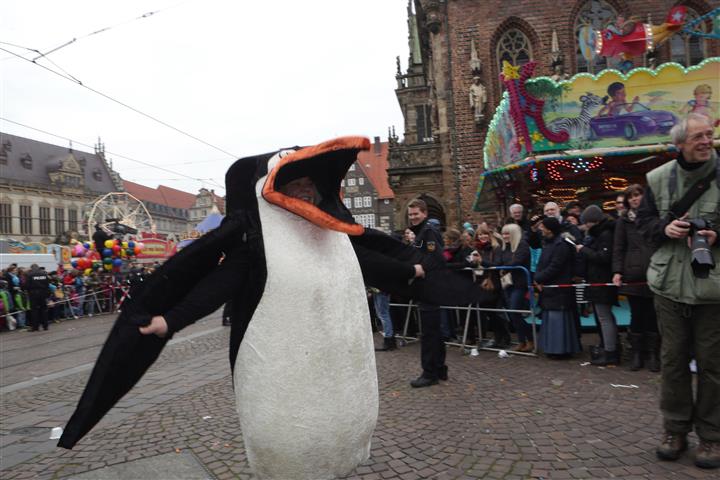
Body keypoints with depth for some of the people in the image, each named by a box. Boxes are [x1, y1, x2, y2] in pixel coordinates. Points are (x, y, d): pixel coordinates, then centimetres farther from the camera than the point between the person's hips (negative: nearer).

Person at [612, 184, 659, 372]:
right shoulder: (624, 220, 8)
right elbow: (618, 248, 5)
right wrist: (617, 271, -6)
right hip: (633, 275, 0)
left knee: (653, 315, 4)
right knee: (637, 315, 4)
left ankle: (653, 354, 16)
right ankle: (636, 353, 15)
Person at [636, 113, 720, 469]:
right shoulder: (659, 178, 4)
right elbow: (644, 220, 11)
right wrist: (665, 228, -9)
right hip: (670, 282, 2)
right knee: (672, 358, 10)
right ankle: (675, 430, 25)